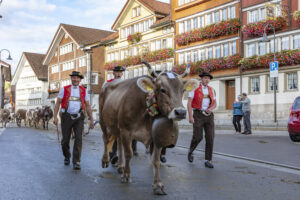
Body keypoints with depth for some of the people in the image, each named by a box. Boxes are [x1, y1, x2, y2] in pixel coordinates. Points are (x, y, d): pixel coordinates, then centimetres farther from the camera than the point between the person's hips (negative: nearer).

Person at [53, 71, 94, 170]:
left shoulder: (84, 91, 6)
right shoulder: (64, 89, 3)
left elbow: (87, 106, 8)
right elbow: (57, 103, 3)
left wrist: (91, 120, 5)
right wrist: (55, 116, -8)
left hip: (78, 117, 0)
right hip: (66, 117, 0)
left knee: (78, 138, -16)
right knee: (65, 140, 4)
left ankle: (76, 162, -10)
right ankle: (67, 156, 34)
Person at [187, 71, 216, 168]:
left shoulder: (211, 90, 10)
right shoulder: (195, 88, -4)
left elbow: (214, 104, 13)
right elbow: (189, 103, -7)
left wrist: (210, 109, -11)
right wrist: (190, 116, -16)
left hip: (209, 116, 4)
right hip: (198, 115, -4)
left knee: (210, 138, -6)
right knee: (197, 137, -9)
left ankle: (208, 161, 1)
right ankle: (190, 152, 23)